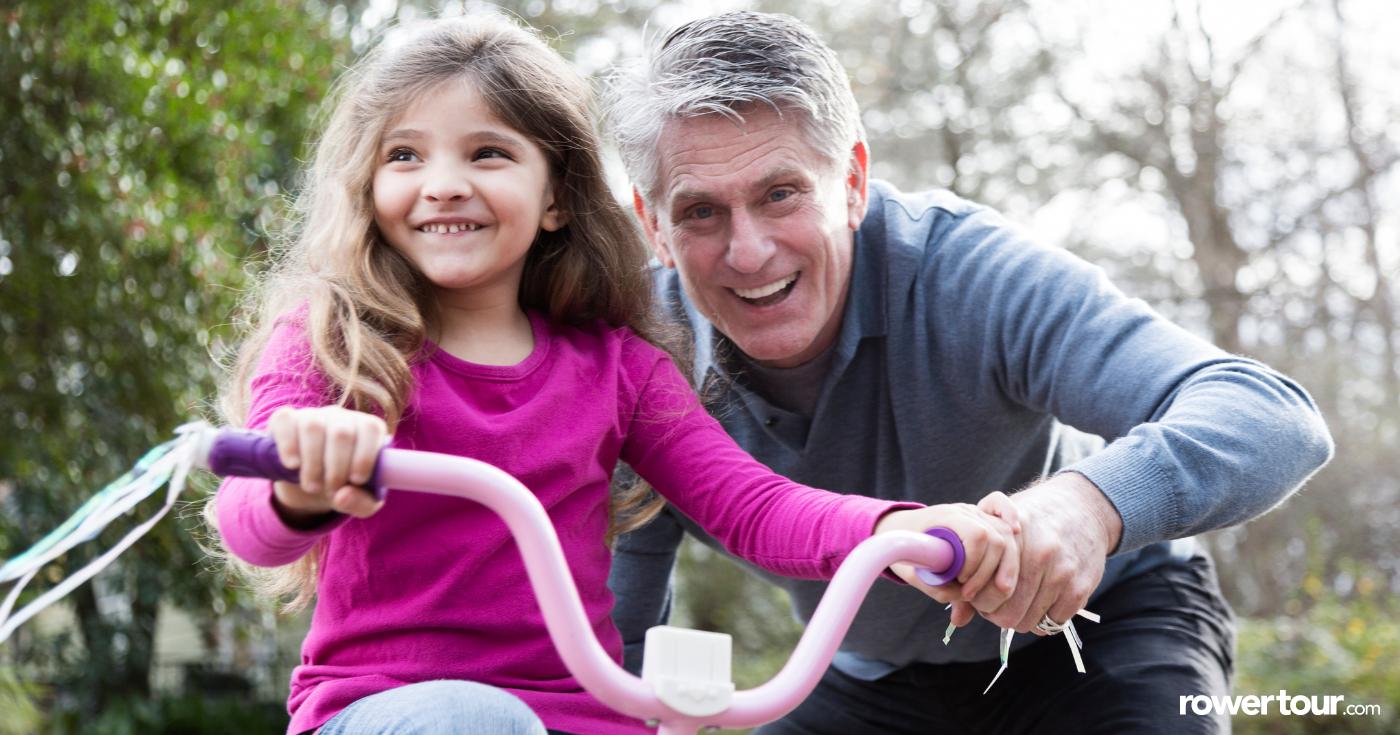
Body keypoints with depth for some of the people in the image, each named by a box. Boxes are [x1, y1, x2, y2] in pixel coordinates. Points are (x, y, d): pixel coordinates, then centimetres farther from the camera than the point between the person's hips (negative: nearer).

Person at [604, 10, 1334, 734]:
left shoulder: (972, 276, -33)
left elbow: (1275, 420, -44)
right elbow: (616, 629, -10)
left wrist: (1091, 500, -63)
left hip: (1096, 620, -3)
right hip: (878, 672, 4)